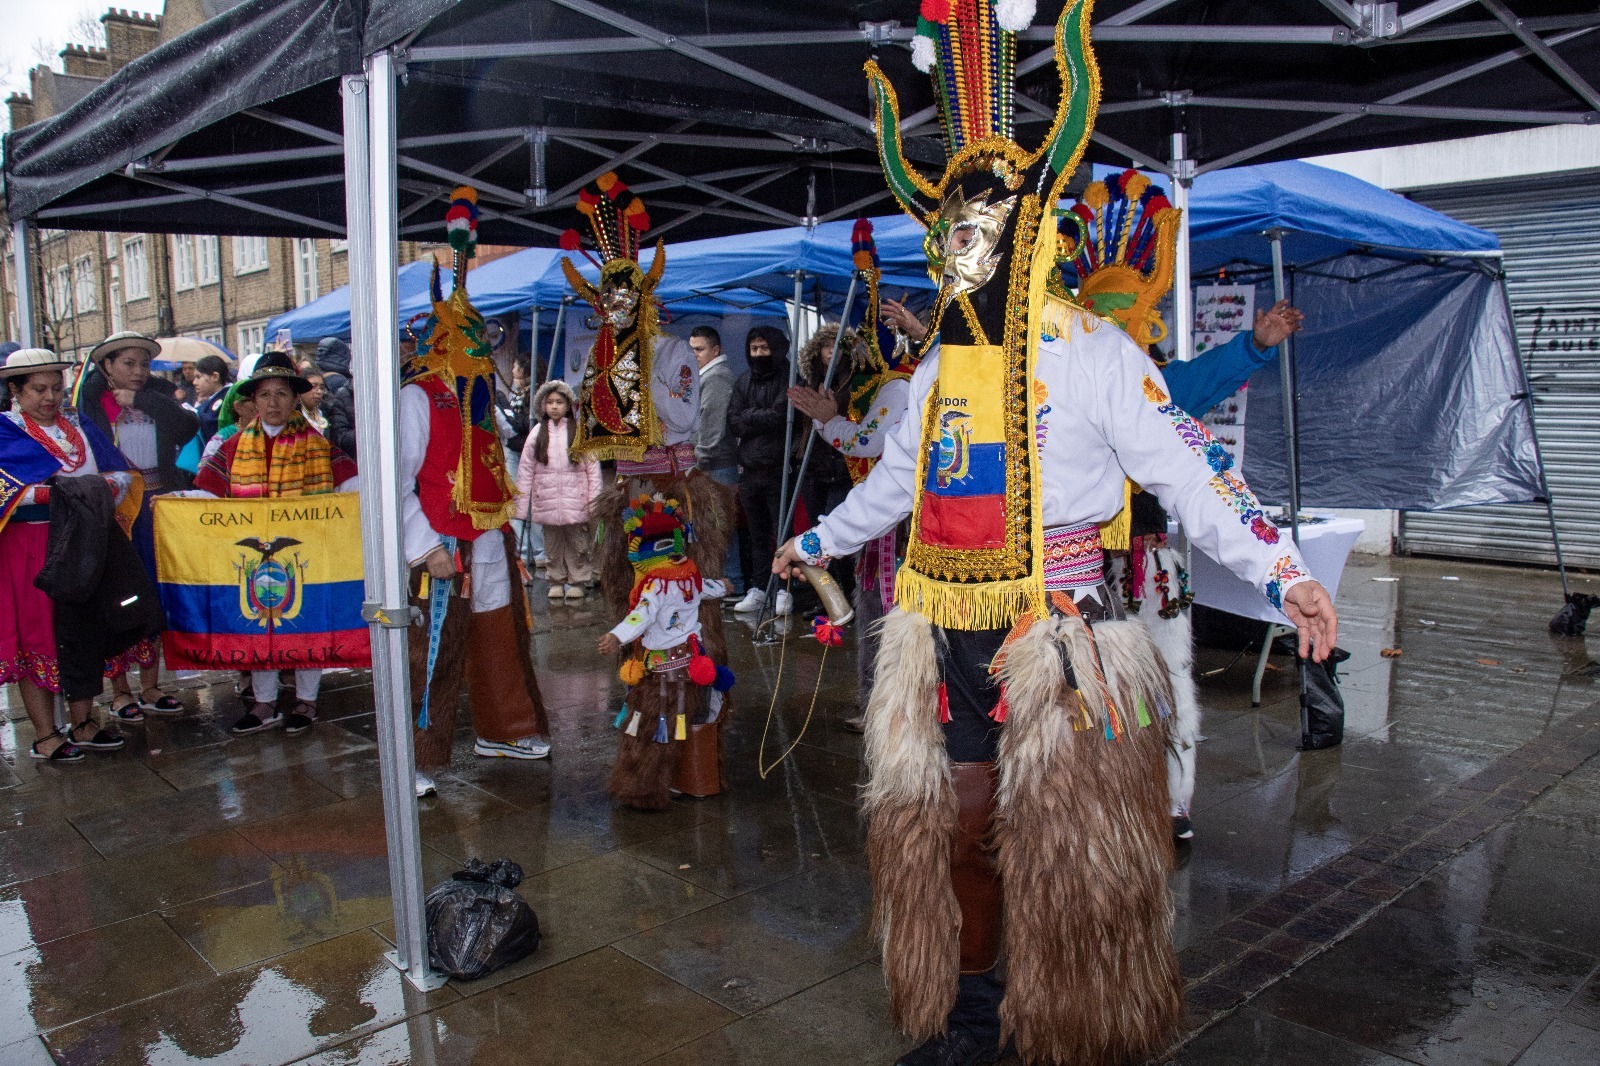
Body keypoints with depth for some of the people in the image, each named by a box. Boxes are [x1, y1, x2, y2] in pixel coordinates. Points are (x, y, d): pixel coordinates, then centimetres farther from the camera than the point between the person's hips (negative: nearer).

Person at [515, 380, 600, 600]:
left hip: (575, 501, -2)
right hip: (547, 502, 2)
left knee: (577, 544, 7)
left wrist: (594, 502, -6)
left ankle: (577, 581, 22)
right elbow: (525, 470, 4)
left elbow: (593, 469, -3)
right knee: (552, 545, 12)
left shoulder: (580, 432, -3)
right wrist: (521, 505, 1)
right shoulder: (537, 433, 3)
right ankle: (556, 581, 27)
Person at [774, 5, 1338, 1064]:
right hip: (949, 648, 6)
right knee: (955, 833, 14)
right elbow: (894, 482, 26)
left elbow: (1190, 471, -12)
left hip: (1060, 645, -6)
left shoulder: (1091, 352, -7)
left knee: (1074, 855, 4)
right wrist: (817, 541, 36)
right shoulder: (939, 370, 12)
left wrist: (1283, 573, -23)